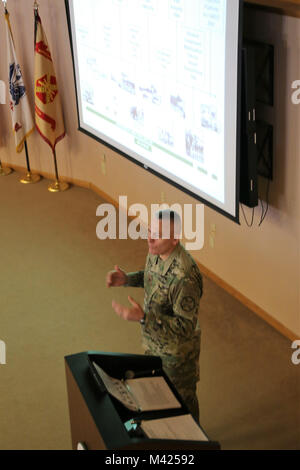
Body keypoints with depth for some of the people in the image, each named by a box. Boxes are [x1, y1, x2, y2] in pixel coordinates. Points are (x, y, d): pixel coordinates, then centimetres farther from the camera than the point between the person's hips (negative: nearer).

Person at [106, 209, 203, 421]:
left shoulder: (185, 277, -37)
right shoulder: (156, 252, -10)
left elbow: (186, 327, -33)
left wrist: (143, 317, -40)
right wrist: (127, 279, -4)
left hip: (177, 352, -9)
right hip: (154, 344, 9)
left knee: (183, 401, 17)